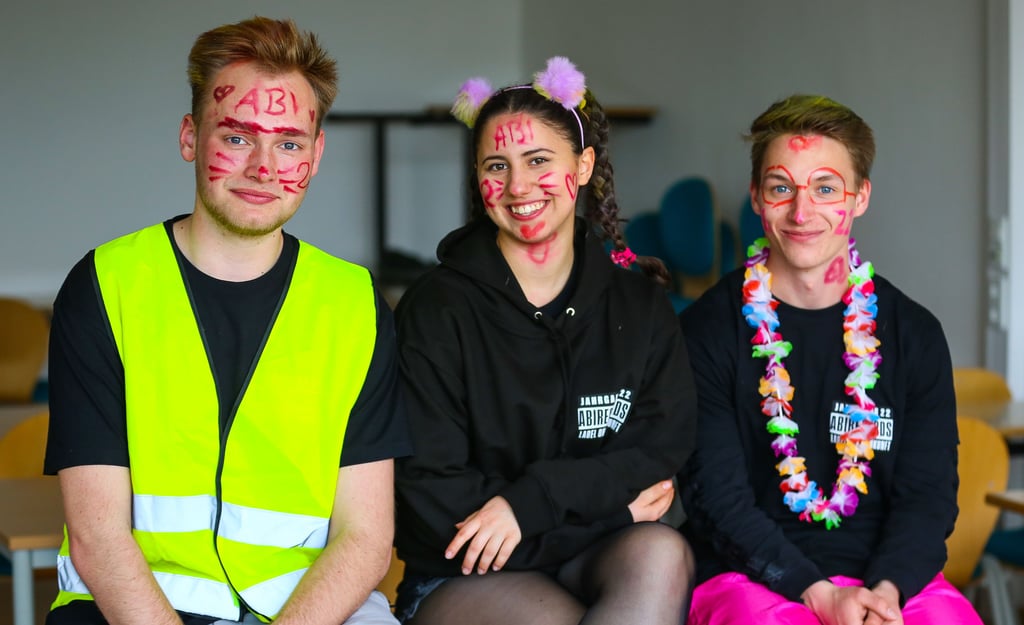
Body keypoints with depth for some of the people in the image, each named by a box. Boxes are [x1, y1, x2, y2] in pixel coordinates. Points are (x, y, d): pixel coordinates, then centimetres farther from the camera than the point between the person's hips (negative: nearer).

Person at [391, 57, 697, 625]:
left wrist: (529, 502, -17)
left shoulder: (640, 303, 7)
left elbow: (663, 448, -2)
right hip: (468, 575, -4)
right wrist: (608, 497, -9)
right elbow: (429, 493, -8)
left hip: (601, 559, 4)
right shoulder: (436, 308, -4)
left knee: (661, 554, -30)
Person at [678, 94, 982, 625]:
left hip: (891, 576, 2)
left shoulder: (914, 333, 7)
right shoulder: (708, 329, 0)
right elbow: (717, 499, -5)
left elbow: (927, 492, 3)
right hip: (746, 576, -2)